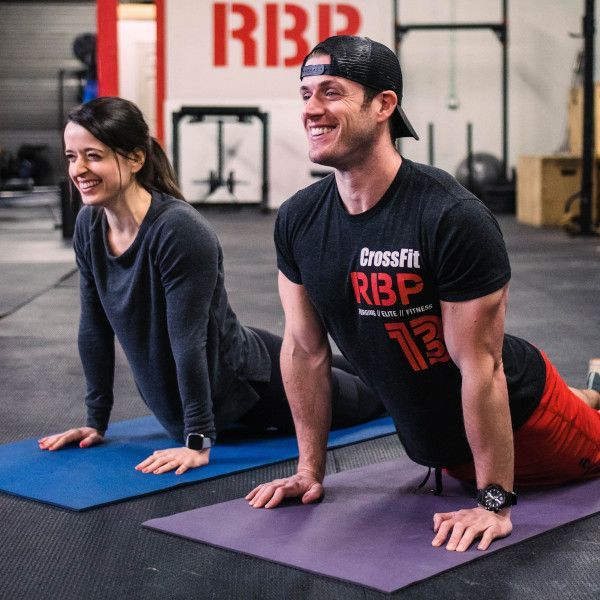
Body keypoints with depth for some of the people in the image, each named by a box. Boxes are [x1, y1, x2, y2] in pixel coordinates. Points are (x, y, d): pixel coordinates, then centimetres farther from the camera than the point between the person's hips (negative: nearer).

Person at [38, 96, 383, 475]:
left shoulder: (179, 230, -35)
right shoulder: (89, 225, -13)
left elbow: (188, 340, -33)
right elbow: (95, 329, -5)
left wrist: (198, 443, -30)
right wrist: (96, 422, -3)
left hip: (248, 380, -6)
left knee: (362, 400, 23)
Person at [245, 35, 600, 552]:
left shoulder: (453, 218, -32)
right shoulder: (298, 220, -14)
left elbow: (481, 366, -28)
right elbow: (305, 349, -4)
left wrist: (495, 503, -24)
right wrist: (310, 469, -2)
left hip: (517, 414, -6)